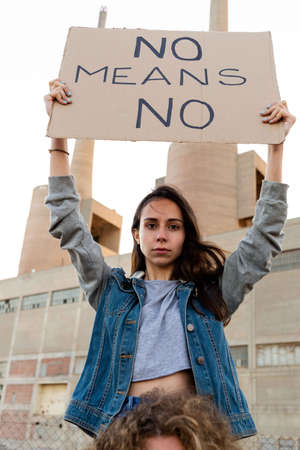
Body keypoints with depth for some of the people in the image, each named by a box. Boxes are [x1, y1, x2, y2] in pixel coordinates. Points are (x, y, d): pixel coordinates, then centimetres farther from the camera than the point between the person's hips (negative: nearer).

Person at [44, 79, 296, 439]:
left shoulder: (210, 295, 11)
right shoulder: (113, 292, 12)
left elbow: (263, 237, 8)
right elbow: (68, 226, 7)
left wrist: (276, 146, 5)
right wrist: (59, 136, 4)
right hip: (125, 422, 0)